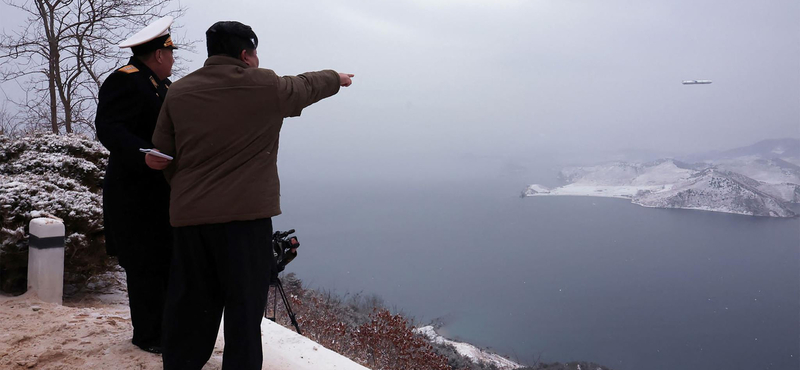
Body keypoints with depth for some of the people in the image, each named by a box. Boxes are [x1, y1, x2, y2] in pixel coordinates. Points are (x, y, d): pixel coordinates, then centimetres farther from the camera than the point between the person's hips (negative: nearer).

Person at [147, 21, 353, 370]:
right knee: (245, 304, 4)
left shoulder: (178, 92, 8)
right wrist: (336, 78, 37)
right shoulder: (265, 86, -2)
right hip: (246, 213, -4)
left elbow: (162, 154, 12)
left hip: (188, 215, 5)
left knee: (190, 302, 14)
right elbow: (306, 86, 17)